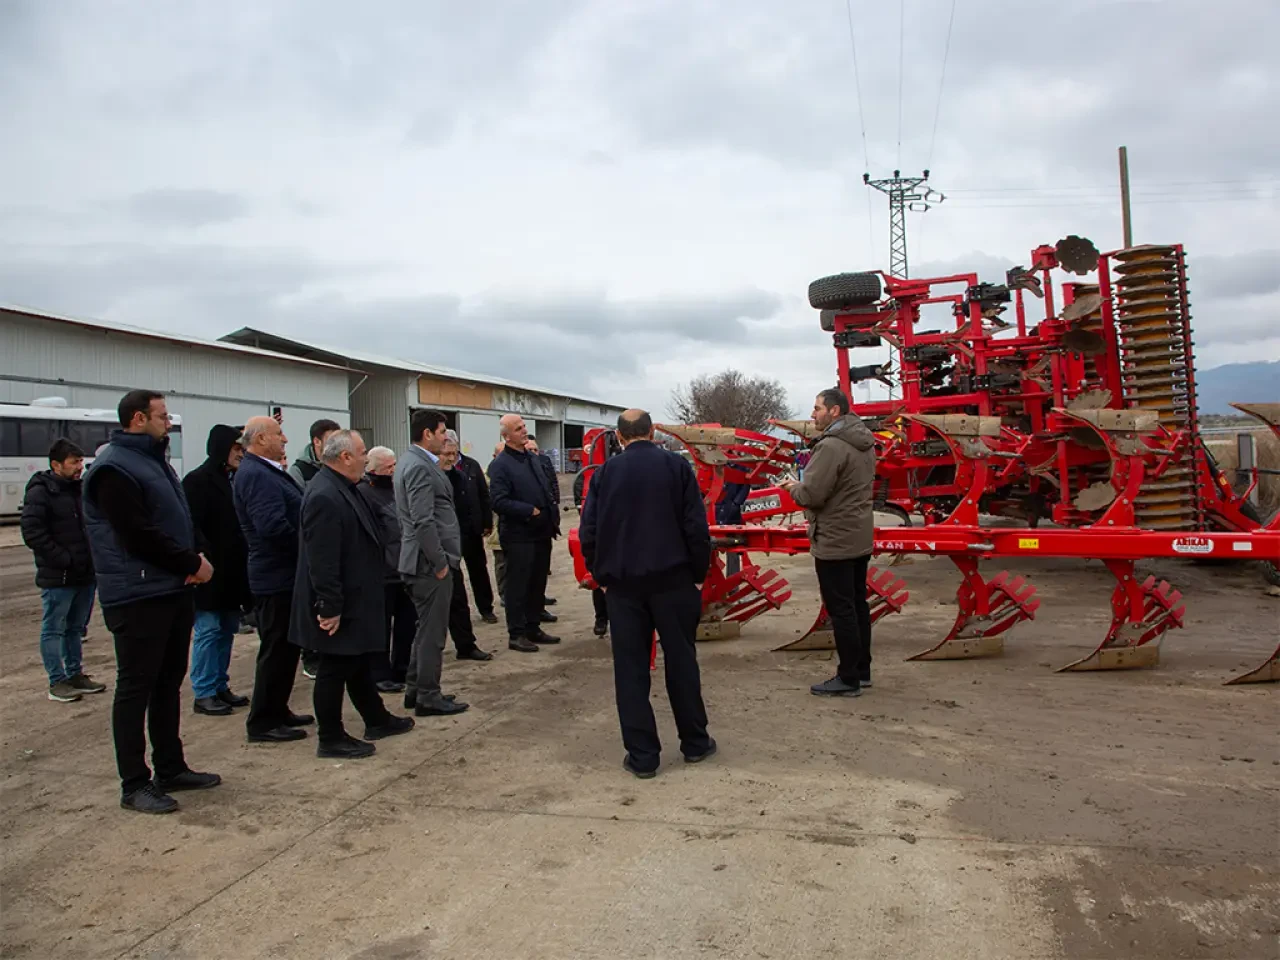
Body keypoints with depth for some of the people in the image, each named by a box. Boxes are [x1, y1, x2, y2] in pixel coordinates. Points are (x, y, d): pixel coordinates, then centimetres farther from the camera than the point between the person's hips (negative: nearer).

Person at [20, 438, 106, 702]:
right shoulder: (40, 492, -10)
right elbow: (32, 533, -16)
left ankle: (75, 675, 26)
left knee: (76, 627, 16)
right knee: (54, 629, 3)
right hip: (57, 577, -7)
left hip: (85, 574, 7)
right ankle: (57, 682, 9)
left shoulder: (82, 488, 12)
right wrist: (64, 559, -18)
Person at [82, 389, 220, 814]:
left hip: (173, 590, 10)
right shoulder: (114, 469, -15)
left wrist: (195, 559, -1)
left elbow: (180, 519, 17)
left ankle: (171, 769, 27)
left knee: (169, 683, 16)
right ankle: (134, 784, 9)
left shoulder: (154, 461, 15)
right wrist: (192, 564, -14)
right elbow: (139, 537, -22)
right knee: (135, 688, 0)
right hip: (137, 597, -10)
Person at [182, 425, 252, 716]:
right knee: (208, 630, -2)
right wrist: (206, 560, -21)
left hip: (232, 573, 8)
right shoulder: (197, 481, -9)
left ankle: (220, 687, 22)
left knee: (227, 630, 13)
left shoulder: (234, 481, 14)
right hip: (210, 572, -8)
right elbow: (192, 527, -16)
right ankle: (204, 694, 7)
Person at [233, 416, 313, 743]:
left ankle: (277, 711, 28)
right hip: (277, 576, -10)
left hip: (283, 573, 10)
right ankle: (262, 722, 8)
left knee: (284, 647, 18)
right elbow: (272, 526, -29)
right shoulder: (256, 475, -19)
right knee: (277, 649, -2)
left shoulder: (266, 471, 14)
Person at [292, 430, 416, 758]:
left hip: (355, 600, 10)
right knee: (334, 670, 4)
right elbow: (321, 560, -27)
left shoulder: (344, 488, 7)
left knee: (359, 664, 21)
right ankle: (330, 739, 17)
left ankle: (376, 720, 35)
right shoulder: (324, 496, -25)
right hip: (339, 606, -10)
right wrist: (330, 608, -24)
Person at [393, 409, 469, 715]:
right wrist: (440, 562, -18)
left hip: (424, 561, 10)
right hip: (430, 562, -10)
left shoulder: (414, 461, 14)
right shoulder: (420, 467, -18)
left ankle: (415, 690, 29)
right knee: (432, 632, 0)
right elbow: (423, 521, -24)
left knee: (427, 628, 19)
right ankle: (428, 697, 10)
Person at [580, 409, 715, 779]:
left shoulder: (605, 472, 2)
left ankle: (642, 756, 10)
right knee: (681, 662, 12)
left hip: (622, 582, 1)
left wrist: (601, 575, 11)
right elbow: (696, 526, -6)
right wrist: (699, 572, 4)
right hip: (672, 579, 0)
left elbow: (588, 531, 0)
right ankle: (695, 743, 23)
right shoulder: (675, 466, -2)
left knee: (631, 669, 7)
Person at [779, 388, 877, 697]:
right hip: (860, 538, 10)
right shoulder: (864, 443, 10)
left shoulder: (831, 446, -20)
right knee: (858, 605, 15)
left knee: (841, 610, -2)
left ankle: (848, 679, 5)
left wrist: (793, 486, -2)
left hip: (835, 542, -10)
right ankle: (862, 670, 25)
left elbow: (811, 494, -23)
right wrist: (803, 485, 12)